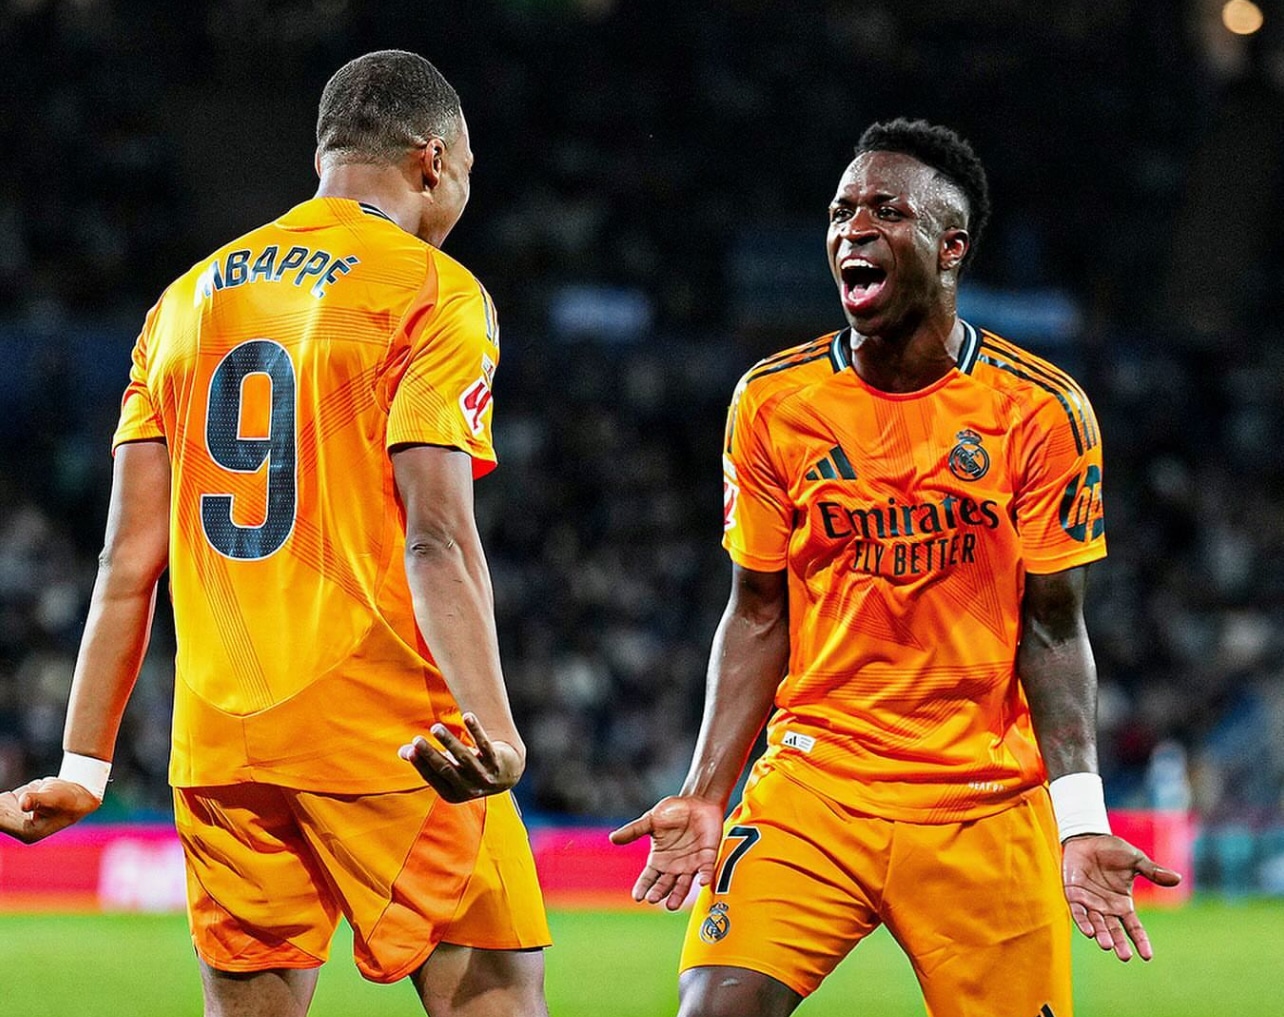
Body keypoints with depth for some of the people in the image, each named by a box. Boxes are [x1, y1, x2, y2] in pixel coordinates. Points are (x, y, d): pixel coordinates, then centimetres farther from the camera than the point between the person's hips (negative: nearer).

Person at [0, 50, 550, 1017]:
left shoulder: (188, 299, 15)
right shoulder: (435, 294, -2)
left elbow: (130, 557, 12)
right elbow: (435, 539, -16)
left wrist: (84, 765, 13)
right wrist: (492, 727, -25)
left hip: (218, 747, 6)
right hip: (384, 734, -6)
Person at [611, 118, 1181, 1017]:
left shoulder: (1043, 411, -4)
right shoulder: (771, 402, 2)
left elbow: (1052, 631, -1)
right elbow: (758, 616, 8)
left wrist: (1081, 823, -11)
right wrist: (706, 795, -1)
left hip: (988, 809, -1)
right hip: (810, 790, 1)